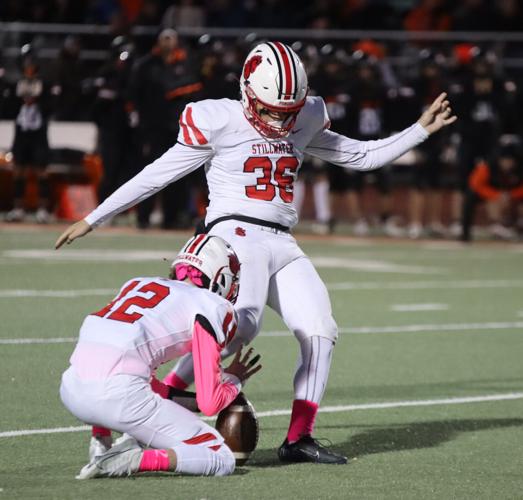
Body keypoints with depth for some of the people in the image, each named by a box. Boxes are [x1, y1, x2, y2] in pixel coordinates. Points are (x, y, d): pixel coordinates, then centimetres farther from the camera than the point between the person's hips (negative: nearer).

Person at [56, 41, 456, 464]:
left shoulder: (303, 124, 14)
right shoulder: (218, 123, -3)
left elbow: (361, 156, 25)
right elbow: (155, 176, 3)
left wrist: (421, 129, 20)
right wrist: (91, 220, 5)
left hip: (283, 247, 7)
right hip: (236, 235, -7)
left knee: (321, 332, -8)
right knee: (241, 323, -32)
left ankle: (299, 439, 0)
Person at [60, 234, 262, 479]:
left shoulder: (137, 284, 26)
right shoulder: (210, 306, 7)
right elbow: (209, 403, 5)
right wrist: (233, 379, 27)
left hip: (70, 388, 7)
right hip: (119, 395, -7)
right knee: (221, 461, 5)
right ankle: (133, 461, -15)